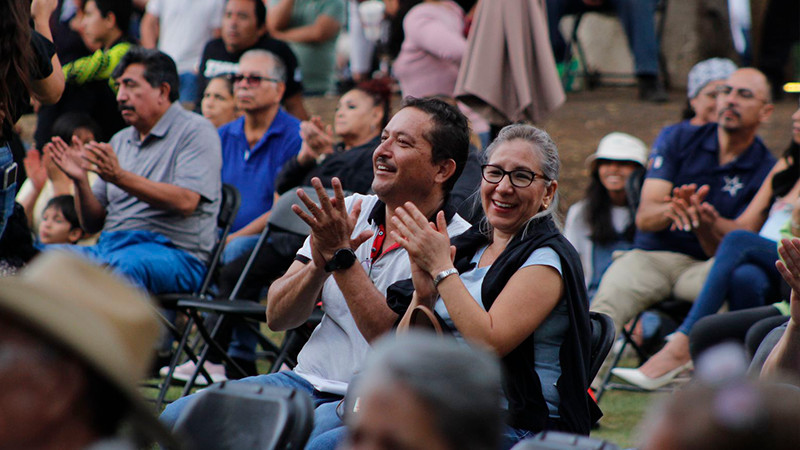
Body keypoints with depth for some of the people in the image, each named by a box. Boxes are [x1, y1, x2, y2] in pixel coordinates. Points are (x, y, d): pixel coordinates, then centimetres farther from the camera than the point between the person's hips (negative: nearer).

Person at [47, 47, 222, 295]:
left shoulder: (196, 131, 2)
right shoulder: (120, 141, 23)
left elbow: (186, 202, -15)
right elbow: (92, 223, 20)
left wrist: (120, 177, -22)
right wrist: (80, 180, 0)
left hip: (171, 251, -6)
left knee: (123, 264, -40)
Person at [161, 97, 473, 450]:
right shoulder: (350, 210, 11)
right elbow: (276, 317, 7)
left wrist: (341, 257, -19)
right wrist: (319, 264, -13)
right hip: (309, 379, 6)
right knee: (178, 418, -12)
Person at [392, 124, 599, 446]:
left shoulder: (548, 257, -5)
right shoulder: (467, 246, 15)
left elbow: (489, 343, -19)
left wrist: (441, 268, -12)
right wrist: (422, 294, -8)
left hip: (520, 429, -6)